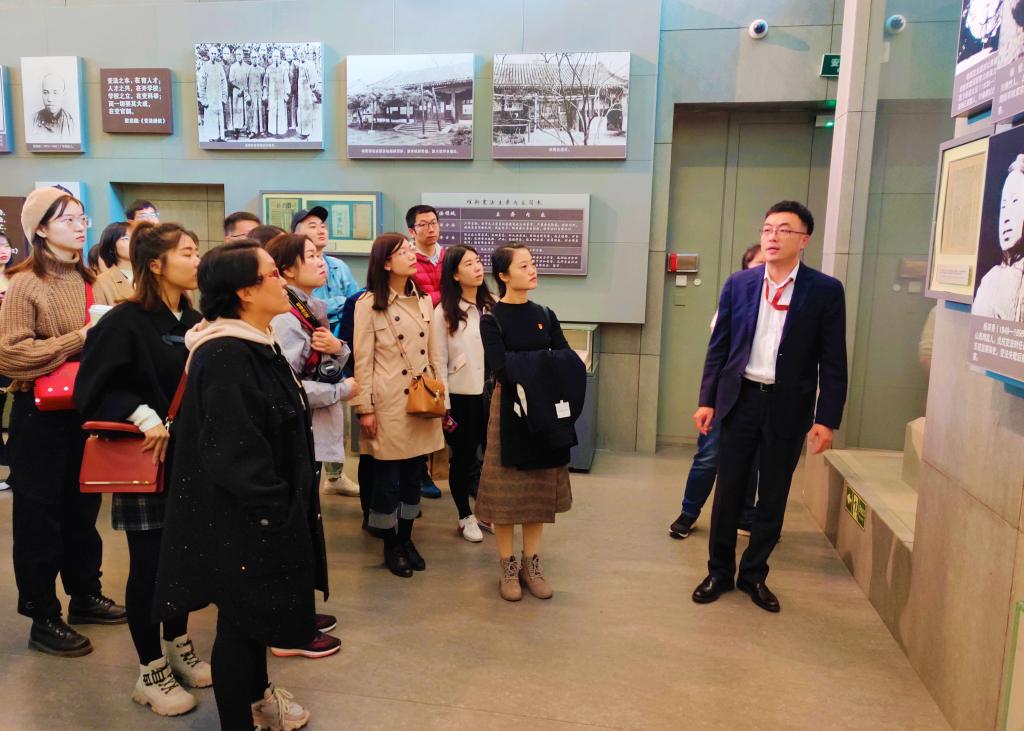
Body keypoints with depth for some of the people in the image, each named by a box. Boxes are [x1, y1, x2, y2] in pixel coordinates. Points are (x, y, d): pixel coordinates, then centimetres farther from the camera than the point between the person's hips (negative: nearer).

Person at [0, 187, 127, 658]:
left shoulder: (88, 280, 9)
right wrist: (78, 340, -20)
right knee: (39, 515, 6)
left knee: (83, 508, 16)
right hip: (40, 413, -6)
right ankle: (43, 619, 18)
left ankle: (85, 595, 32)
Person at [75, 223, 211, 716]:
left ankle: (178, 649, 34)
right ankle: (151, 673, 22)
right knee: (148, 563, 5)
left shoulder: (192, 319, 6)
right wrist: (144, 418, -27)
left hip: (188, 458, 6)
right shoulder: (125, 321, -14)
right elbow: (94, 389, -18)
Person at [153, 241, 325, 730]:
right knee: (242, 617, 8)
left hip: (265, 510, 10)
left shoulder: (256, 343, 6)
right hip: (240, 522, -10)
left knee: (258, 608, 25)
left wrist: (286, 502, 16)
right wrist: (271, 511, -20)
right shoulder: (223, 356, -25)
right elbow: (233, 450, -27)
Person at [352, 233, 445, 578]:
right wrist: (365, 407, -11)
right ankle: (390, 545, 22)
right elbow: (363, 360, -8)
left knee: (413, 475, 13)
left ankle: (406, 538, 29)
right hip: (389, 403, -5)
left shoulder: (424, 300, 9)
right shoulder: (369, 304, -7)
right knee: (388, 478, 5)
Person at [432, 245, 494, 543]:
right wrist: (444, 406, -8)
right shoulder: (444, 313, -7)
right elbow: (440, 363, -7)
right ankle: (466, 517, 27)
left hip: (492, 392, 3)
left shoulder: (492, 307, 3)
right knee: (463, 457, 10)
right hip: (461, 395, -3)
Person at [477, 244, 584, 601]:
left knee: (540, 489, 10)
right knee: (508, 490, 3)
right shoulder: (491, 319, -6)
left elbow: (569, 360, -2)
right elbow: (501, 367, -17)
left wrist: (525, 364, -19)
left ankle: (531, 564, 24)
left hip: (546, 410, 4)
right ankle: (508, 568, 19)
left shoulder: (545, 315, 7)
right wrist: (545, 363, -16)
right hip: (510, 410, -4)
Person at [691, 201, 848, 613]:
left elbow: (833, 361, -4)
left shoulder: (825, 290, -4)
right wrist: (707, 400, 1)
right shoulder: (738, 284, 2)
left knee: (773, 496, 10)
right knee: (729, 490, 9)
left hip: (788, 406, -1)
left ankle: (754, 575, 28)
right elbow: (719, 346, 4)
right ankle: (719, 571, 25)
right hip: (741, 398, 1)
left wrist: (827, 419, -8)